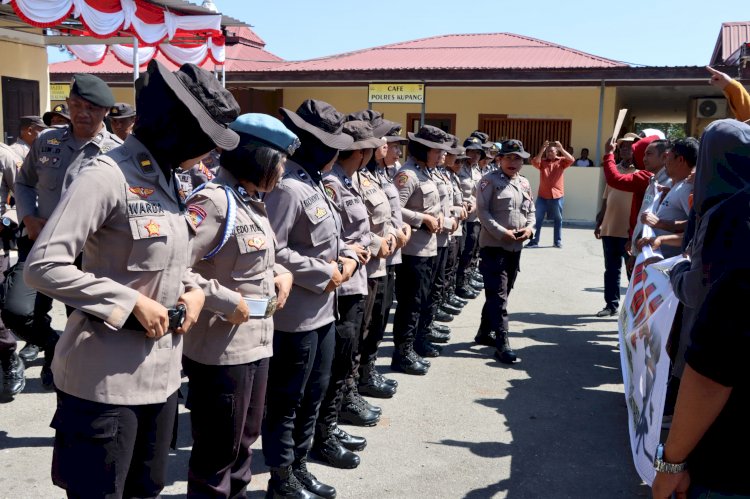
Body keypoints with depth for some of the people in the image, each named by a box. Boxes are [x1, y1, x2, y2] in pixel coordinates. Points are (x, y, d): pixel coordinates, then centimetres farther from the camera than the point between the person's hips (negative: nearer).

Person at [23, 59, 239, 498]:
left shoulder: (172, 181, 9)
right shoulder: (107, 177, -18)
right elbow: (43, 266, -23)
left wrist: (194, 289, 1)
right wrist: (132, 302, -22)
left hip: (163, 373, 8)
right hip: (106, 380, -8)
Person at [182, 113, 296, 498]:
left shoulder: (253, 202, 9)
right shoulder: (213, 200, -19)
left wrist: (280, 272, 3)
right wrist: (227, 301, -22)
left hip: (256, 343, 9)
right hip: (221, 348, -9)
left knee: (244, 440, 23)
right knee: (216, 451, 9)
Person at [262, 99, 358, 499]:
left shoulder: (313, 182, 12)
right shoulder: (287, 187, -20)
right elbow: (272, 251, -27)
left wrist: (347, 257, 0)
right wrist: (324, 274, -19)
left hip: (323, 309, 10)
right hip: (296, 313, -10)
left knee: (314, 393, 19)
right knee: (286, 400, 6)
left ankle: (298, 467, 35)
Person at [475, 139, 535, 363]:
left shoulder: (525, 184, 13)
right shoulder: (490, 181, -6)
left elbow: (531, 211, 18)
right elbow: (482, 210, -13)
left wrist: (529, 229, -3)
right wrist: (502, 232, -20)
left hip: (516, 247, 7)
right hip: (494, 245, -7)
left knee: (502, 292, 14)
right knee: (498, 294, -9)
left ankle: (484, 332, 29)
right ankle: (502, 343, -8)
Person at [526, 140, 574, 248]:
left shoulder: (561, 161, 3)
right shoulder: (542, 162, 4)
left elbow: (571, 160, -15)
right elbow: (534, 162, -16)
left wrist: (561, 149, -23)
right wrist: (542, 149, -25)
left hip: (557, 196, 0)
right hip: (542, 196, 0)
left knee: (558, 219, 8)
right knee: (538, 219, 1)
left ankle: (558, 241, 16)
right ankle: (534, 240, 5)